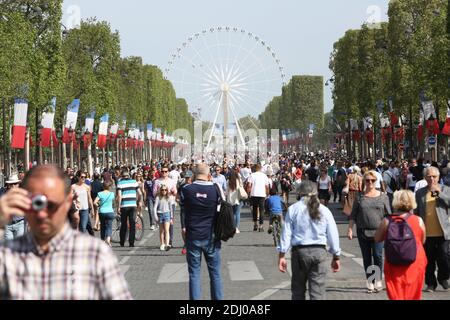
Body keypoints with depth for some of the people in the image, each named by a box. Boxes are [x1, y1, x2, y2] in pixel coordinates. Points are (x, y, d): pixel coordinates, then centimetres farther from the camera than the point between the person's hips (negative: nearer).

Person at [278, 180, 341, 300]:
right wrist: (336, 257, 15)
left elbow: (286, 234, -3)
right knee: (318, 292, 2)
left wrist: (282, 255, 2)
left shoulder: (293, 209, -1)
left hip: (299, 251, 0)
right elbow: (333, 235, 5)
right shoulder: (324, 210, 3)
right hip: (319, 251, 0)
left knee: (298, 290, 14)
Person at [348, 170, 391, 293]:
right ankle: (370, 282, 13)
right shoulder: (360, 198, 6)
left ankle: (378, 280, 4)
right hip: (362, 232, 2)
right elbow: (353, 215, 8)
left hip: (378, 231, -2)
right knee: (366, 258, 6)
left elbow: (388, 215, 7)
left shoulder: (382, 197, 5)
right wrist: (350, 229, -1)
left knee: (377, 255, -11)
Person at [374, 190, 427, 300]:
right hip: (415, 264, 0)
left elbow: (377, 239, 6)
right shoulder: (418, 221, -5)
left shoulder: (387, 221, -6)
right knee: (413, 295, 14)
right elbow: (423, 241, 8)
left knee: (396, 295, 7)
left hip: (394, 265, 0)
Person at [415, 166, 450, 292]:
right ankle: (430, 283, 19)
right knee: (429, 261, 6)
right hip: (426, 233, 1)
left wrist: (439, 193, -16)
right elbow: (416, 212, 11)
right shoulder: (420, 193, 7)